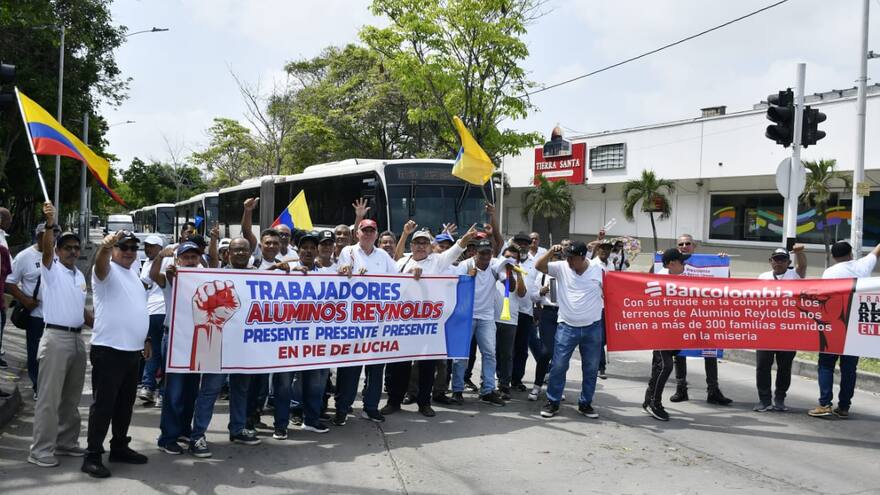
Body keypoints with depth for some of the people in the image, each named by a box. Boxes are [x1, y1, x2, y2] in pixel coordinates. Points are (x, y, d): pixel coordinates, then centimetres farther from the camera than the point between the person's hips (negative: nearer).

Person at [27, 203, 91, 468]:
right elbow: (46, 251, -25)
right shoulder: (51, 269, -3)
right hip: (56, 337, -7)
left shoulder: (80, 275, 17)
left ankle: (66, 442, 22)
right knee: (49, 397, -5)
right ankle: (41, 449, 0)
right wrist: (49, 225, -42)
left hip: (77, 339, 7)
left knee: (72, 397, 13)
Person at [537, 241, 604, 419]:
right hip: (567, 327, -1)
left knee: (591, 368, 10)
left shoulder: (598, 271, -2)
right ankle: (552, 402, 13)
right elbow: (539, 266, -10)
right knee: (558, 366, 0)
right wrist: (551, 251, -23)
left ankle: (585, 404, 24)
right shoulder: (561, 267, -3)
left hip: (593, 328, 1)